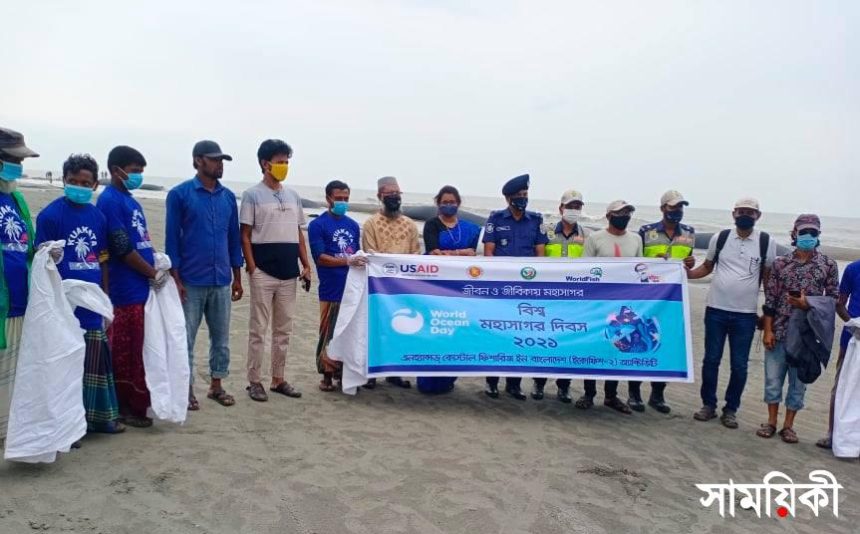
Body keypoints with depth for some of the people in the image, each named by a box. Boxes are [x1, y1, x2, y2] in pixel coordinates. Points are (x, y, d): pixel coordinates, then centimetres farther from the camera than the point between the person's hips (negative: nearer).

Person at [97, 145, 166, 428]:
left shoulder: (130, 200, 17)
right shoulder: (109, 200, -11)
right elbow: (123, 248, -16)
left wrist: (159, 261, 5)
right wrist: (154, 274, -8)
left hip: (144, 287, 9)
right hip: (129, 290, -9)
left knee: (139, 349, 14)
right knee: (127, 351, 0)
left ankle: (132, 402, 25)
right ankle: (129, 406, 9)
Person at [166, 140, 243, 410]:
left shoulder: (228, 196, 9)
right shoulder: (179, 194, -4)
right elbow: (172, 238, -5)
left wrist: (237, 277, 11)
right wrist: (176, 279, -10)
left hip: (222, 281, 4)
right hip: (191, 281, -4)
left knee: (221, 337, 11)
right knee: (186, 338, 5)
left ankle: (216, 385, 25)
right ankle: (187, 389, 18)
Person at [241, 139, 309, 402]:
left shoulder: (293, 195, 12)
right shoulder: (253, 195, -3)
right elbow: (245, 235, -5)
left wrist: (306, 265, 8)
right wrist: (252, 269, -12)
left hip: (289, 273, 5)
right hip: (263, 273, -5)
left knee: (283, 330, 11)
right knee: (258, 329, 2)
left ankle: (278, 379, 22)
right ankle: (254, 381, 13)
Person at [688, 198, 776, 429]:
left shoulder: (766, 242, 0)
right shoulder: (719, 238, 2)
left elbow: (768, 277, 6)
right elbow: (707, 267, 12)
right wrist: (686, 273, -6)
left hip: (746, 315, -1)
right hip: (715, 310, 1)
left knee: (739, 365, 5)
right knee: (711, 360, 7)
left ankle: (730, 409, 20)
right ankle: (708, 405, 22)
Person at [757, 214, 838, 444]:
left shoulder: (828, 265, 0)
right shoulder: (781, 263, 1)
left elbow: (833, 299, 3)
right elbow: (770, 300, 1)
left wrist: (809, 304, -14)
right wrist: (768, 330, -3)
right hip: (779, 331, 1)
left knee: (798, 381, 9)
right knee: (773, 378, 7)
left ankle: (788, 425, 22)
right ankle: (771, 422, 22)